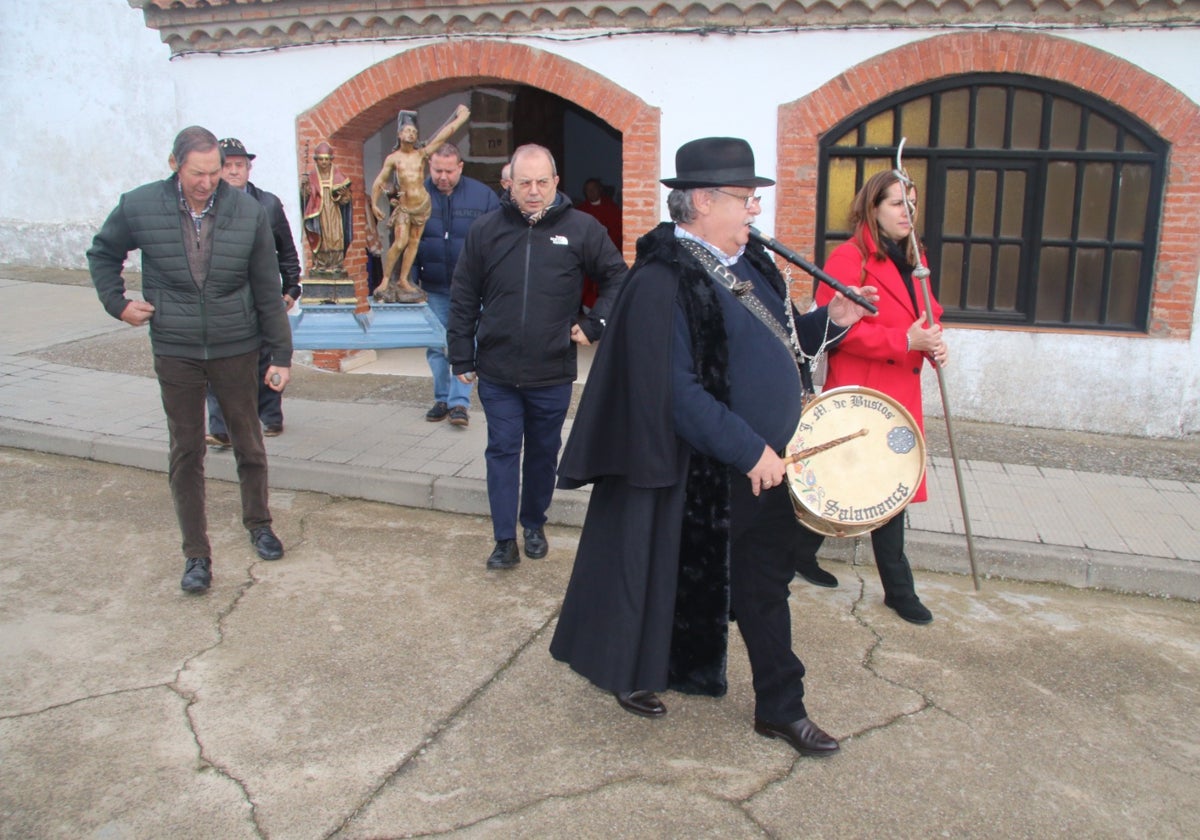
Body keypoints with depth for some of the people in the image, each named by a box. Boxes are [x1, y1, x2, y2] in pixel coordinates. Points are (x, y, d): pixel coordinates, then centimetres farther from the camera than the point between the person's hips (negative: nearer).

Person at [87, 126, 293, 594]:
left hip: (236, 349, 0)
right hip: (175, 352, 0)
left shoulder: (249, 212, -7)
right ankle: (196, 554, 14)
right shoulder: (139, 208, -6)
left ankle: (258, 524, 34)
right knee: (186, 452, 5)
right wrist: (118, 303, 1)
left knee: (248, 443, 12)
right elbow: (102, 254, 14)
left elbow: (268, 290, -2)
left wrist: (281, 356, -2)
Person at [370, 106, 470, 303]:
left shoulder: (422, 153, 2)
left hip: (423, 204, 3)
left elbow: (446, 133, 4)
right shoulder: (393, 159, 0)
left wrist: (461, 116, 5)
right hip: (404, 207, -3)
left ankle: (403, 280, 16)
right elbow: (378, 183, 4)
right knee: (400, 243, -14)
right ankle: (385, 281, -3)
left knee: (414, 243, 6)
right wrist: (374, 204, -3)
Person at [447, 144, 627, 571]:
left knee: (544, 452, 15)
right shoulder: (485, 230, -1)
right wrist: (462, 358, 3)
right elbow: (463, 299, 4)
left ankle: (534, 525, 34)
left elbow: (617, 277, 6)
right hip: (497, 372, 0)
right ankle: (505, 540, 11)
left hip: (553, 374, 0)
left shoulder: (582, 229, -4)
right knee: (502, 452, 4)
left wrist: (594, 324, -3)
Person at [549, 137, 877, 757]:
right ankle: (630, 673, 36)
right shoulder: (662, 282, -20)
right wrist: (749, 450, -23)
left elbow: (774, 339, 20)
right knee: (679, 580, 11)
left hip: (764, 466, 8)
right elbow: (675, 391, -25)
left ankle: (781, 708, 29)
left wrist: (829, 321, 3)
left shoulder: (748, 263, 8)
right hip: (700, 478, -8)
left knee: (766, 586, 15)